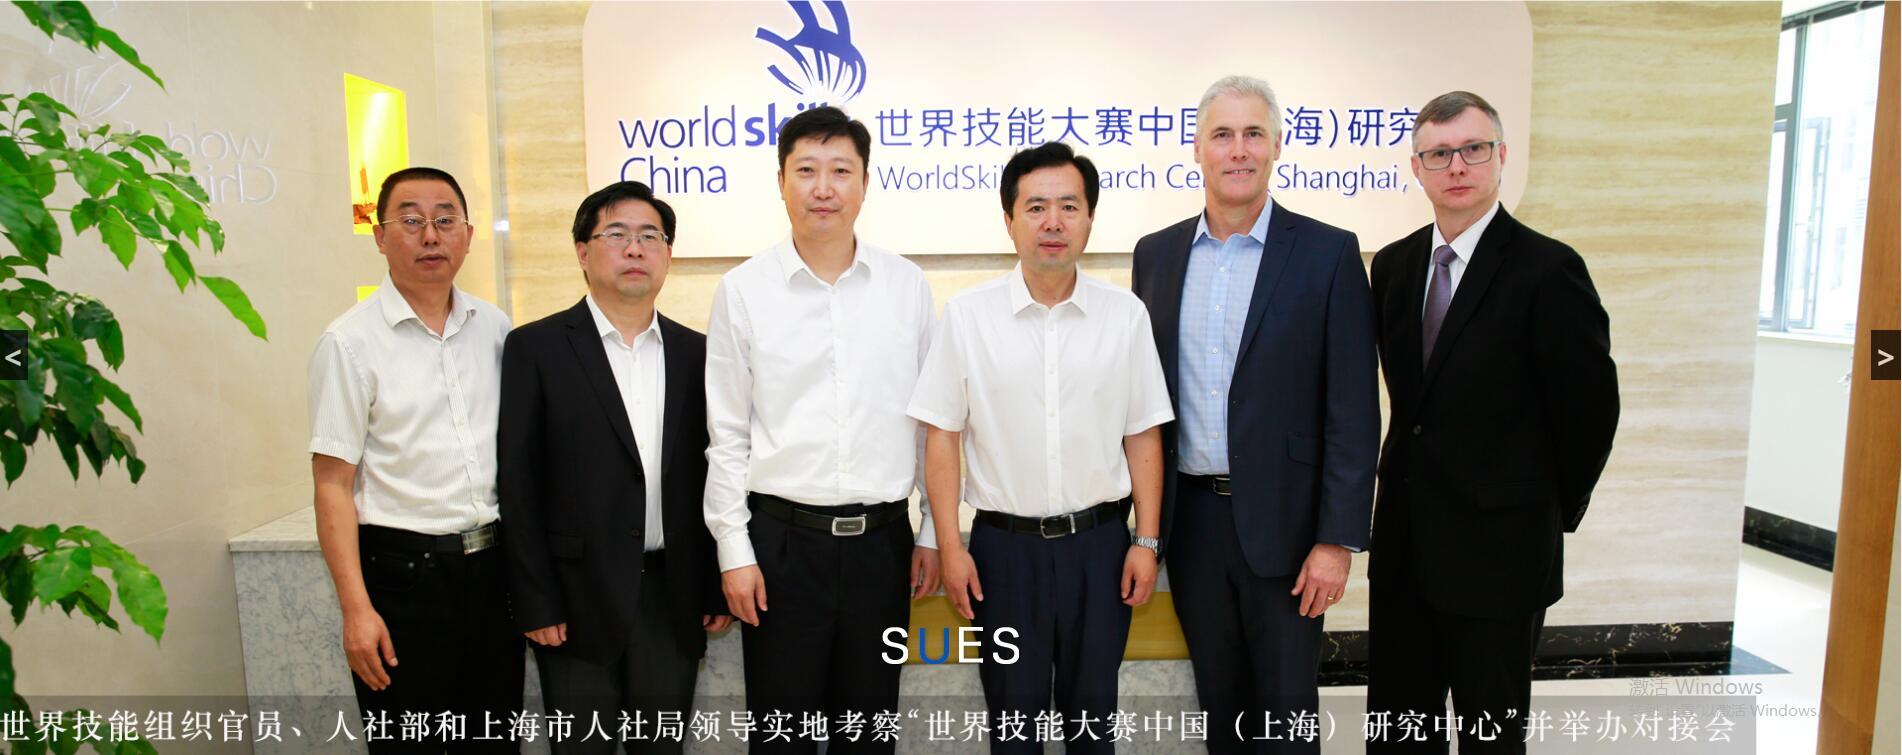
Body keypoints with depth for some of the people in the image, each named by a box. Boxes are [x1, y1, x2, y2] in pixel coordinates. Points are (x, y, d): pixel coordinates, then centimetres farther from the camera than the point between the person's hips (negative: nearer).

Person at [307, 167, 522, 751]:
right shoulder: (350, 341, -8)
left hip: (494, 565, 4)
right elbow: (333, 485, -8)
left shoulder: (495, 329, 5)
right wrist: (356, 609, -13)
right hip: (403, 571, -4)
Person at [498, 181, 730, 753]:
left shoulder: (694, 352, 7)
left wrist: (717, 588, 5)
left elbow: (711, 474, 8)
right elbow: (518, 482, -5)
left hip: (673, 597, 3)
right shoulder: (536, 347, -3)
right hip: (580, 598, -3)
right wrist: (535, 603, -8)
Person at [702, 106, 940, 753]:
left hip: (882, 537, 1)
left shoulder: (906, 286, 2)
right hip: (782, 538, -1)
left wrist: (933, 531, 5)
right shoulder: (743, 290, -1)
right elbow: (726, 433, 0)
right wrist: (733, 549, -2)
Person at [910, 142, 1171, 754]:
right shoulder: (967, 315, -5)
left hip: (1099, 542, 1)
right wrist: (950, 548, -5)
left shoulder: (1125, 314, -1)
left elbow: (1143, 437, 3)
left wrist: (1146, 542, 1)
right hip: (1005, 544, -1)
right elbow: (942, 437, -3)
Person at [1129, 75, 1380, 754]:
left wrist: (1338, 539, -11)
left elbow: (1353, 411, -7)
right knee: (1219, 701, 16)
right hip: (1190, 516, 3)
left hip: (1280, 520, -3)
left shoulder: (1328, 254, -5)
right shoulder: (1157, 254, 6)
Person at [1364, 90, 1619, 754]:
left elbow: (1590, 405, -8)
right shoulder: (1393, 265, 5)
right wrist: (1422, 470, 8)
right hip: (1404, 544, 5)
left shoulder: (1548, 270, -13)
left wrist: (1552, 512, 0)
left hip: (1497, 548, -5)